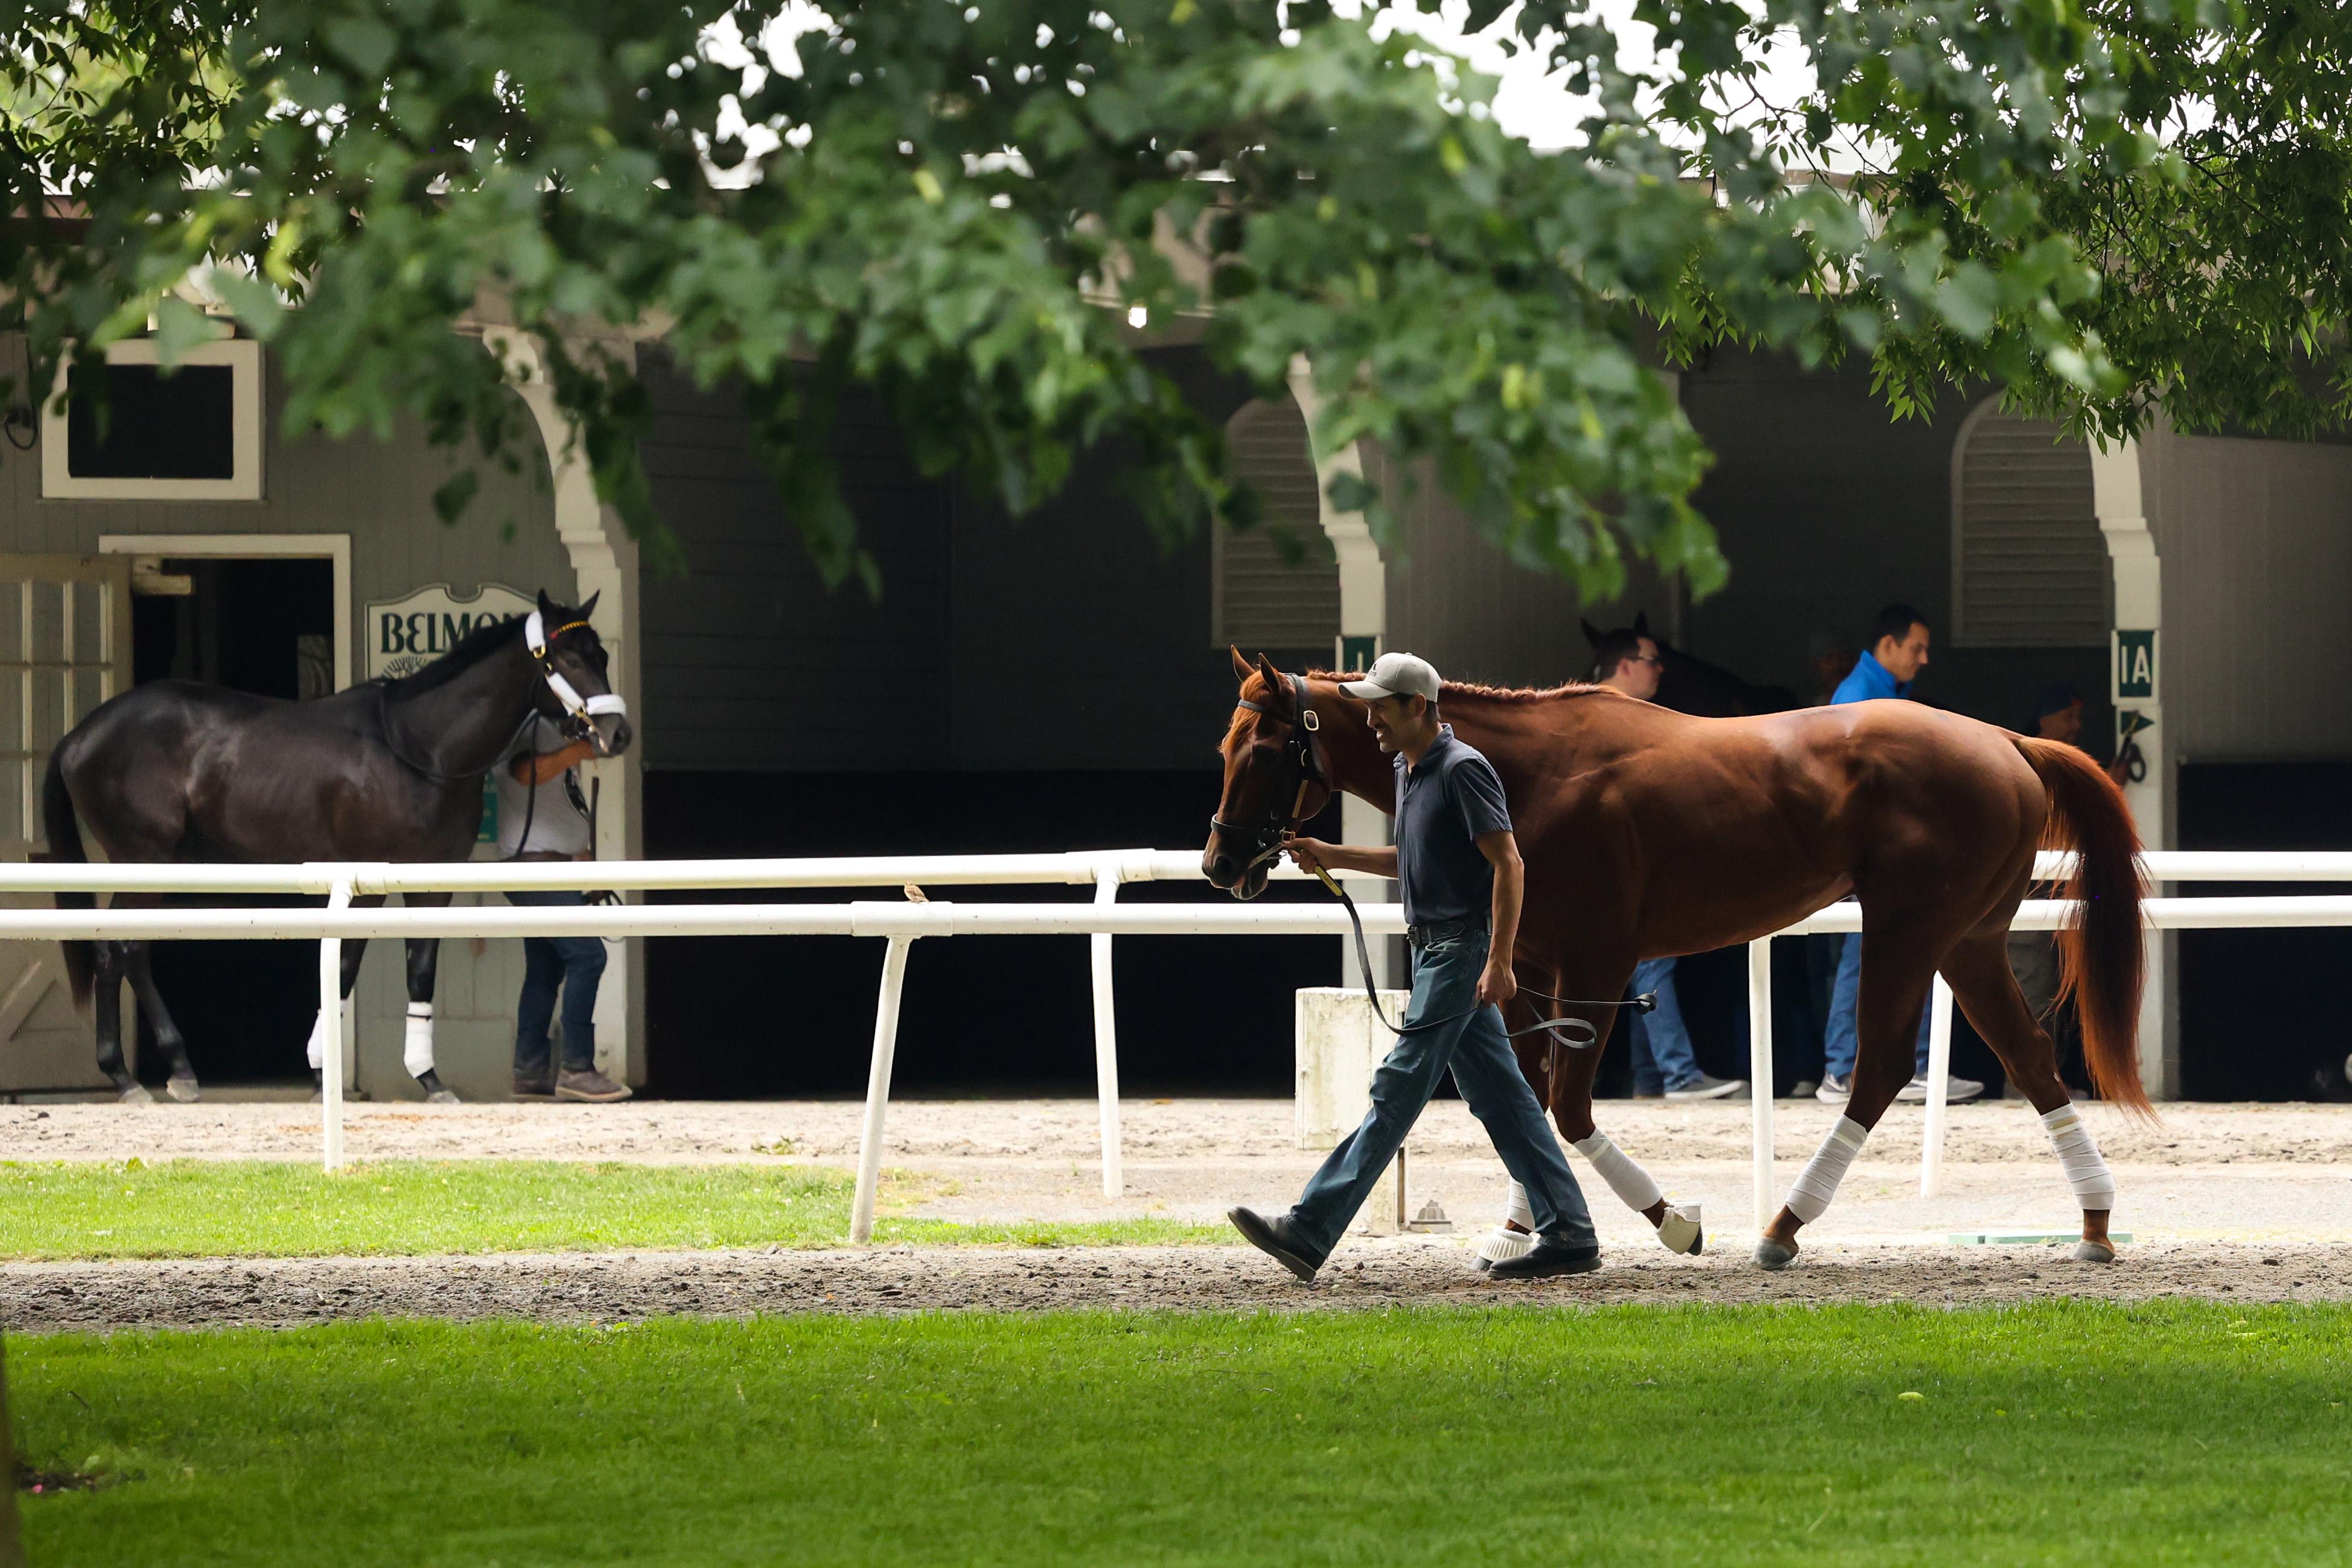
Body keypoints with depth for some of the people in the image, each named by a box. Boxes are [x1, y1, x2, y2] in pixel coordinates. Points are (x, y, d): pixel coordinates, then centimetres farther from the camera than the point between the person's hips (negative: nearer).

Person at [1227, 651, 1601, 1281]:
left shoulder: (1463, 770, -15)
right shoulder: (1408, 769, 14)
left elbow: (1507, 864, -19)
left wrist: (1499, 963, -24)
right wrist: (1335, 856, 16)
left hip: (1460, 951, -10)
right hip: (1435, 950, 10)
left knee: (1399, 1089, -9)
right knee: (1500, 1099, 9)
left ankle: (1309, 1232, -12)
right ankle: (1569, 1235, 9)